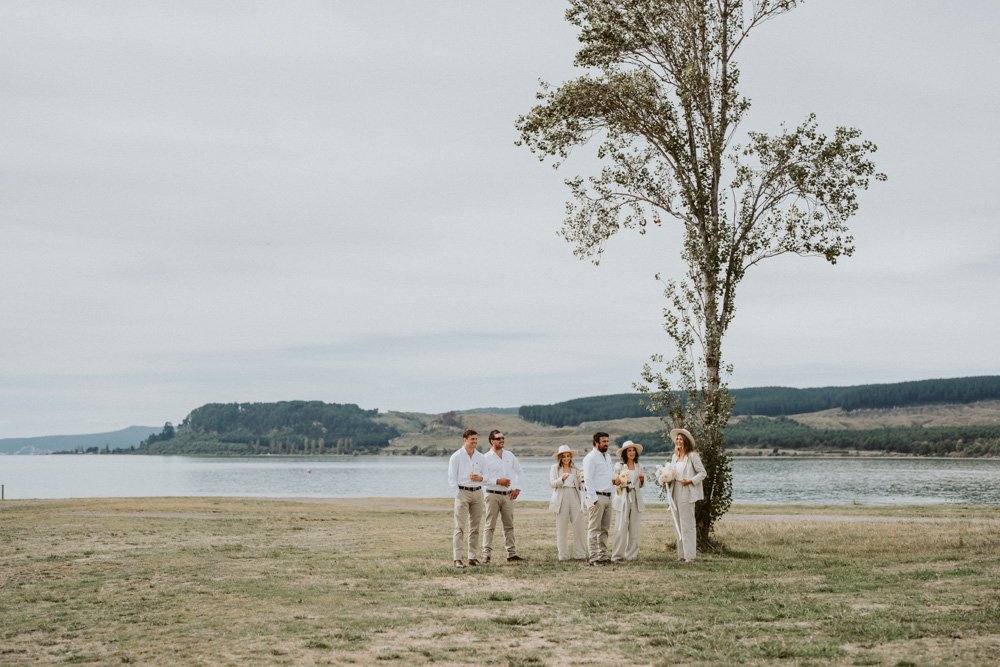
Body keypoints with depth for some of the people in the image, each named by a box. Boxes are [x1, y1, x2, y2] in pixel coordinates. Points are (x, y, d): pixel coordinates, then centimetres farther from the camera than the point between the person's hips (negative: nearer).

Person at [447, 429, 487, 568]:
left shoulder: (481, 457, 10)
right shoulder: (456, 456, -2)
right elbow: (451, 478, -4)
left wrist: (480, 478, -9)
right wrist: (458, 494, -11)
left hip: (477, 492, 5)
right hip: (462, 492, -5)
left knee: (475, 527, 6)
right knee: (459, 527, -9)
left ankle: (472, 557, 12)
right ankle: (457, 558, -12)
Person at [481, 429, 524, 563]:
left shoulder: (510, 455, 11)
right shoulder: (486, 458, -5)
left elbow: (518, 471, 18)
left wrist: (517, 488, 8)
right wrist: (498, 481, -19)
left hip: (508, 495, 5)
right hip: (493, 495, -5)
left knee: (509, 525, 8)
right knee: (490, 526, -5)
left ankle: (512, 553, 12)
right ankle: (486, 554, -5)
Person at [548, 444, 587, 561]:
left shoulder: (575, 469, 18)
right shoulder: (555, 468, 9)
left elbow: (580, 485, 15)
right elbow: (551, 483, -3)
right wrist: (561, 479, -21)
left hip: (574, 497, 2)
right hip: (561, 498, -2)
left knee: (579, 526, -5)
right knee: (562, 528, -2)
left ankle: (580, 554, 1)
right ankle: (563, 555, 2)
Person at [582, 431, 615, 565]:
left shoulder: (607, 457, 17)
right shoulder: (590, 458, -8)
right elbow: (588, 480, -14)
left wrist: (614, 480, 11)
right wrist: (594, 499, -19)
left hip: (608, 496, 8)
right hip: (596, 497, -8)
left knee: (604, 529, 10)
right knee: (594, 529, -7)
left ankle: (603, 555, 15)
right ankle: (593, 557, -7)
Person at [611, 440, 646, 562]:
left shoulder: (639, 467, 13)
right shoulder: (619, 466, 1)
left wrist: (642, 480, -1)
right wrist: (619, 482, -21)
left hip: (636, 498, 4)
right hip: (623, 498, -4)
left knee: (635, 528, 3)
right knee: (621, 528, -7)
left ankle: (632, 555, 10)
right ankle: (617, 555, -3)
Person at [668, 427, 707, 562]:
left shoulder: (692, 456, -6)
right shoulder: (674, 457, 15)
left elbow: (703, 473, -7)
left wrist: (690, 481, -17)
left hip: (687, 493, -7)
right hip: (676, 492, 7)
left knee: (687, 524, -7)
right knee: (679, 524, 9)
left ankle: (689, 555, -4)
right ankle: (681, 554, 15)